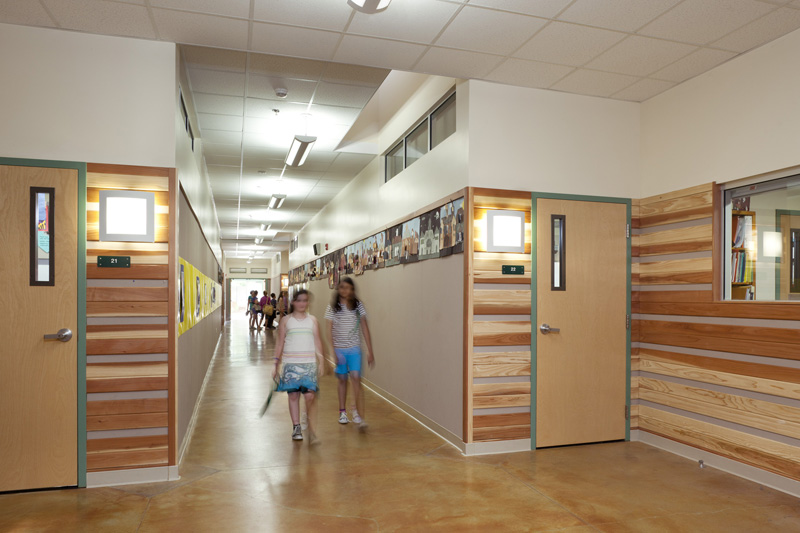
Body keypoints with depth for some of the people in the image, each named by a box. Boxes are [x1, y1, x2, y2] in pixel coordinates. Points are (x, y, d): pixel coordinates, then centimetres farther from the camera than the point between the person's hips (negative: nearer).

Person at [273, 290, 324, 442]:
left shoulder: (312, 320, 9)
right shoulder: (286, 321, 6)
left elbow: (317, 341, 11)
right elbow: (280, 343, 8)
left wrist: (321, 361, 6)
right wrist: (277, 364, 5)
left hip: (309, 363, 0)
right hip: (290, 363, 0)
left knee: (310, 396, -9)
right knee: (293, 395, 3)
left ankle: (311, 430, 2)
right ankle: (296, 427, 16)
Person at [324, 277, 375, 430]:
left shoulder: (358, 306, 0)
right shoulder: (332, 307, -1)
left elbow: (365, 328, 1)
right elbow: (329, 331, -3)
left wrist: (370, 351, -2)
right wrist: (334, 351, -13)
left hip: (354, 349, -1)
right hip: (339, 348, 1)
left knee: (356, 378, -13)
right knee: (342, 379, 10)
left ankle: (357, 413, -10)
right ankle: (342, 412, 23)